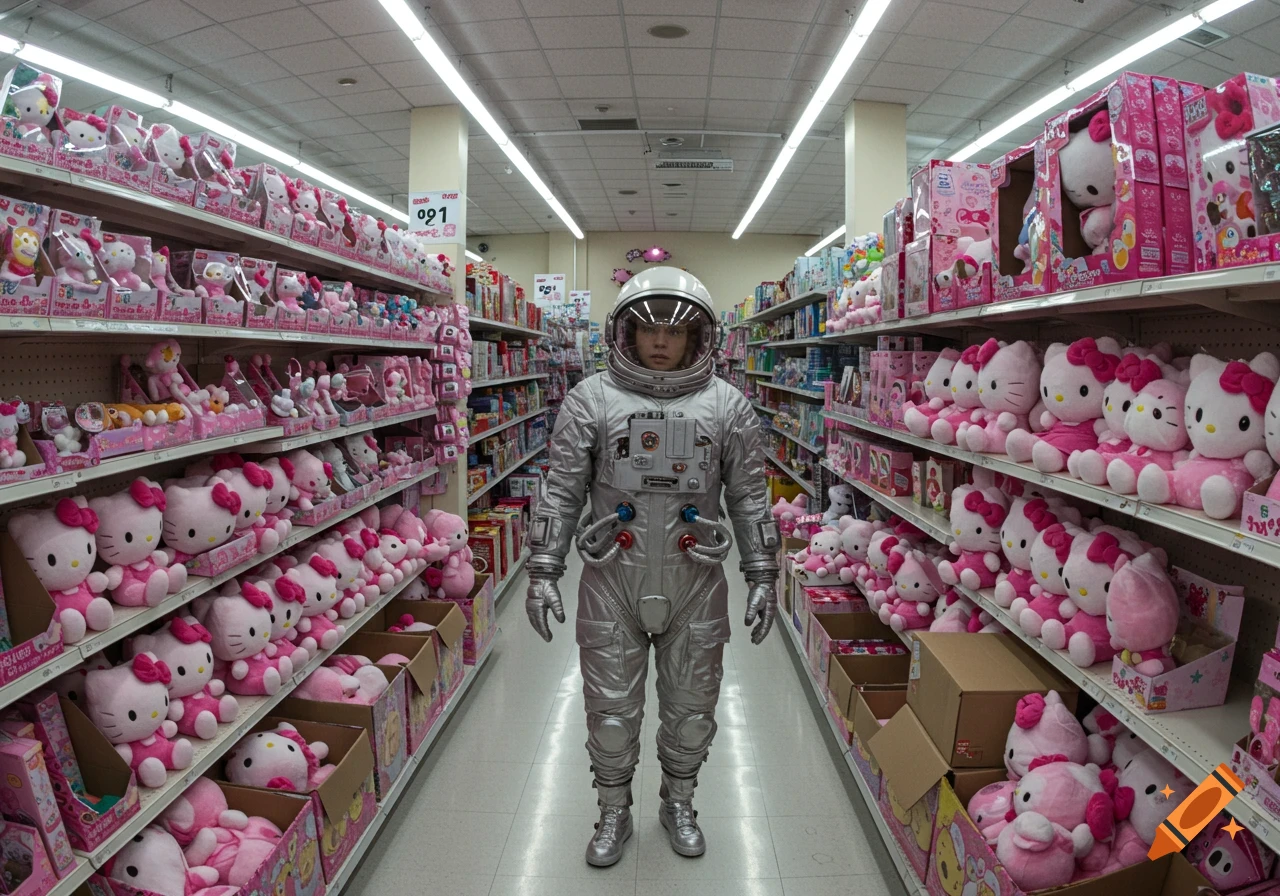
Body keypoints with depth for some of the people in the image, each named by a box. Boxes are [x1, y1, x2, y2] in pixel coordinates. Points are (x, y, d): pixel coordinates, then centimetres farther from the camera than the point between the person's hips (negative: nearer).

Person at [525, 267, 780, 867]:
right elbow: (562, 494, 0)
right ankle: (614, 812, 36)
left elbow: (750, 501, 5)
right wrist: (543, 574, -4)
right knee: (611, 707, 10)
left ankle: (678, 804, 41)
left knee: (691, 706, 15)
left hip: (696, 586, 1)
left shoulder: (727, 406, 2)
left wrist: (762, 579, 3)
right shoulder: (591, 400, -1)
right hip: (612, 585, -1)